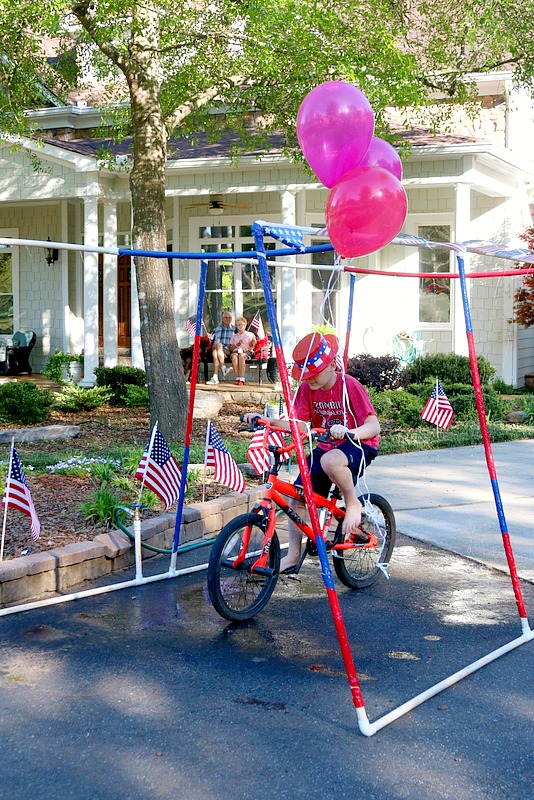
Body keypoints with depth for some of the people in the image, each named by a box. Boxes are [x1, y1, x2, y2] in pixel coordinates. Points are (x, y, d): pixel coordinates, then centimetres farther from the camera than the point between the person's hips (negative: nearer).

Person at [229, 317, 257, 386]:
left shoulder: (249, 334, 18)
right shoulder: (234, 336, 26)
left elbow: (252, 346, 6)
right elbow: (231, 348, 15)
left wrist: (246, 349, -14)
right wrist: (237, 345, -3)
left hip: (247, 352, -2)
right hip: (236, 351, 2)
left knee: (241, 356, -39)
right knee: (234, 356, -36)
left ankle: (242, 378, -41)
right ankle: (237, 377, -39)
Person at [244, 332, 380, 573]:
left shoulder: (349, 386, -18)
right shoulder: (307, 388, -1)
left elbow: (374, 426, -25)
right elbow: (296, 424, -7)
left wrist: (347, 431, -45)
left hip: (357, 446, -6)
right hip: (325, 447, 7)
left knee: (330, 460, -40)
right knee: (298, 496, -5)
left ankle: (353, 503, -13)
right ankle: (293, 555, 9)